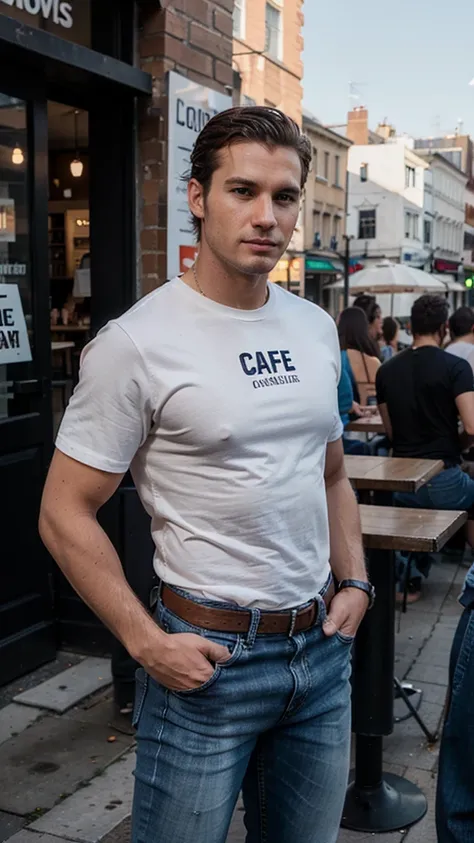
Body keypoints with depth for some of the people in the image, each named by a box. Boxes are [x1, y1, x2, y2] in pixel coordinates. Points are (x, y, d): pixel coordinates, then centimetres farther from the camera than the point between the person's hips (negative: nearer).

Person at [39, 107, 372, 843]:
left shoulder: (317, 329, 5)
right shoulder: (138, 342, -15)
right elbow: (65, 514, -12)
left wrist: (354, 582, 6)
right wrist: (147, 643, -15)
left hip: (322, 645, 6)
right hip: (208, 654, -5)